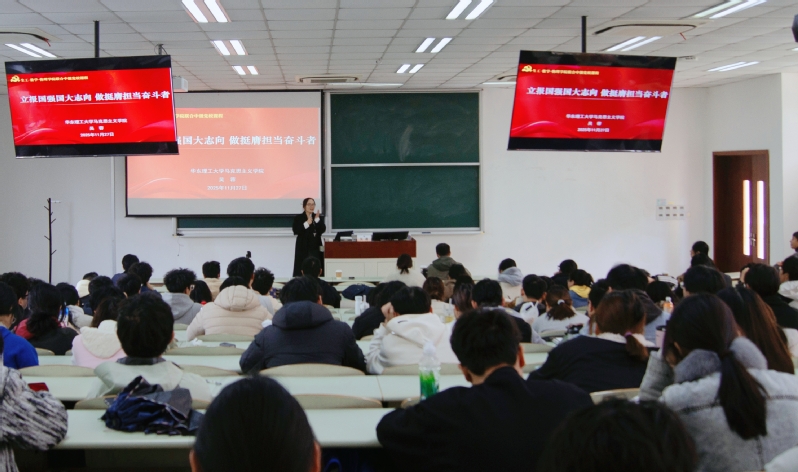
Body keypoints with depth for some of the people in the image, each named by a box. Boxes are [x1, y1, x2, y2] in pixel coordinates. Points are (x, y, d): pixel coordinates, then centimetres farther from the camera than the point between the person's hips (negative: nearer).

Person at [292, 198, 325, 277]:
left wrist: (317, 219, -13)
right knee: (302, 270, -8)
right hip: (303, 249, -2)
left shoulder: (319, 217, 12)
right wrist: (307, 223, -16)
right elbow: (296, 231, -10)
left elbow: (322, 230, -2)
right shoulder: (298, 218, 3)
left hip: (316, 248, 2)